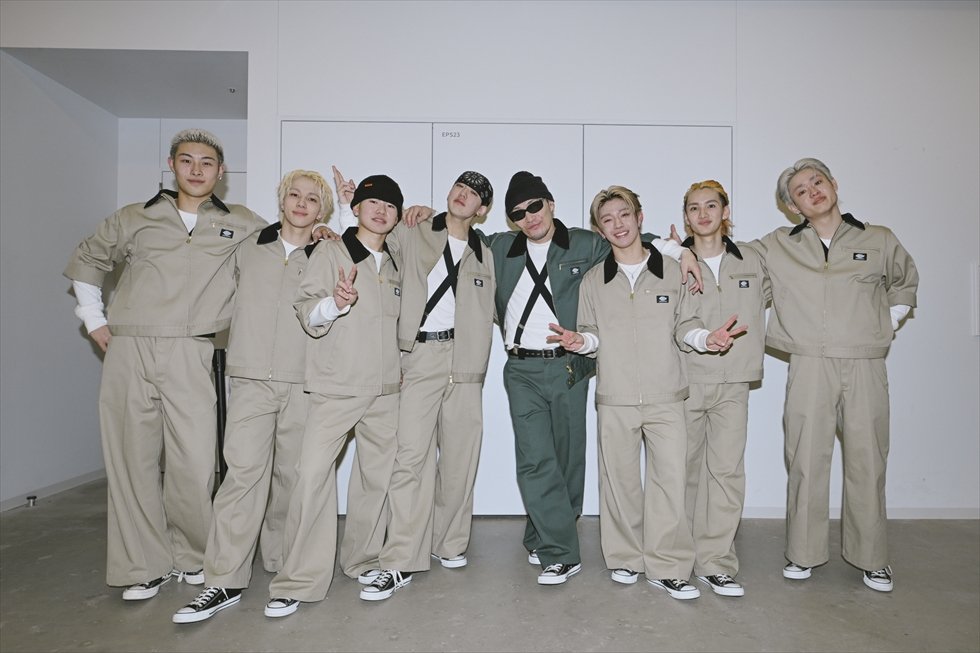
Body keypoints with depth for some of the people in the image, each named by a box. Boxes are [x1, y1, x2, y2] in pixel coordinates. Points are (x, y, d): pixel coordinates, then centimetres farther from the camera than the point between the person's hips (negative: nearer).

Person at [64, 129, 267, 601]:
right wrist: (94, 319, 16)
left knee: (195, 464, -6)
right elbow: (85, 261, 25)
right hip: (127, 354, 2)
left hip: (189, 356, -2)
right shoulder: (135, 219, 13)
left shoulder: (242, 225, 9)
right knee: (132, 460, 5)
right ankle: (145, 566, 19)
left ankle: (192, 556, 18)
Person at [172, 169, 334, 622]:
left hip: (303, 384, 0)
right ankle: (224, 581, -2)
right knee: (243, 473, -9)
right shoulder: (248, 250, 12)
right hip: (251, 381, 0)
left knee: (291, 475, 5)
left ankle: (281, 561, 24)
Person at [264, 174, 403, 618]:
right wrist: (334, 303, -28)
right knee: (313, 475, -11)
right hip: (334, 388, -5)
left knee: (377, 476, 9)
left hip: (385, 390, 5)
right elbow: (305, 311, -8)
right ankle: (298, 581, 0)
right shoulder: (330, 252, 1)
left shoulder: (395, 265, 16)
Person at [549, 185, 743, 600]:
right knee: (619, 480, 8)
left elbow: (685, 326, 8)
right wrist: (581, 342, -10)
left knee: (670, 479, -3)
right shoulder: (593, 281, 9)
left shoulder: (672, 271, 6)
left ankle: (667, 567, 12)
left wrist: (707, 338, -12)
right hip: (614, 399, 1)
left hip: (665, 397, -1)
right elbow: (593, 334, 12)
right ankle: (625, 558, 25)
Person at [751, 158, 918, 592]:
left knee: (866, 463, 6)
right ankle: (803, 553, 16)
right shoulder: (777, 247, 6)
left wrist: (886, 326, 13)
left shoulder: (880, 241, 8)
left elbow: (905, 284, 24)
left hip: (866, 367, 1)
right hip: (809, 367, -1)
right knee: (805, 461, 2)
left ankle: (871, 557, 22)